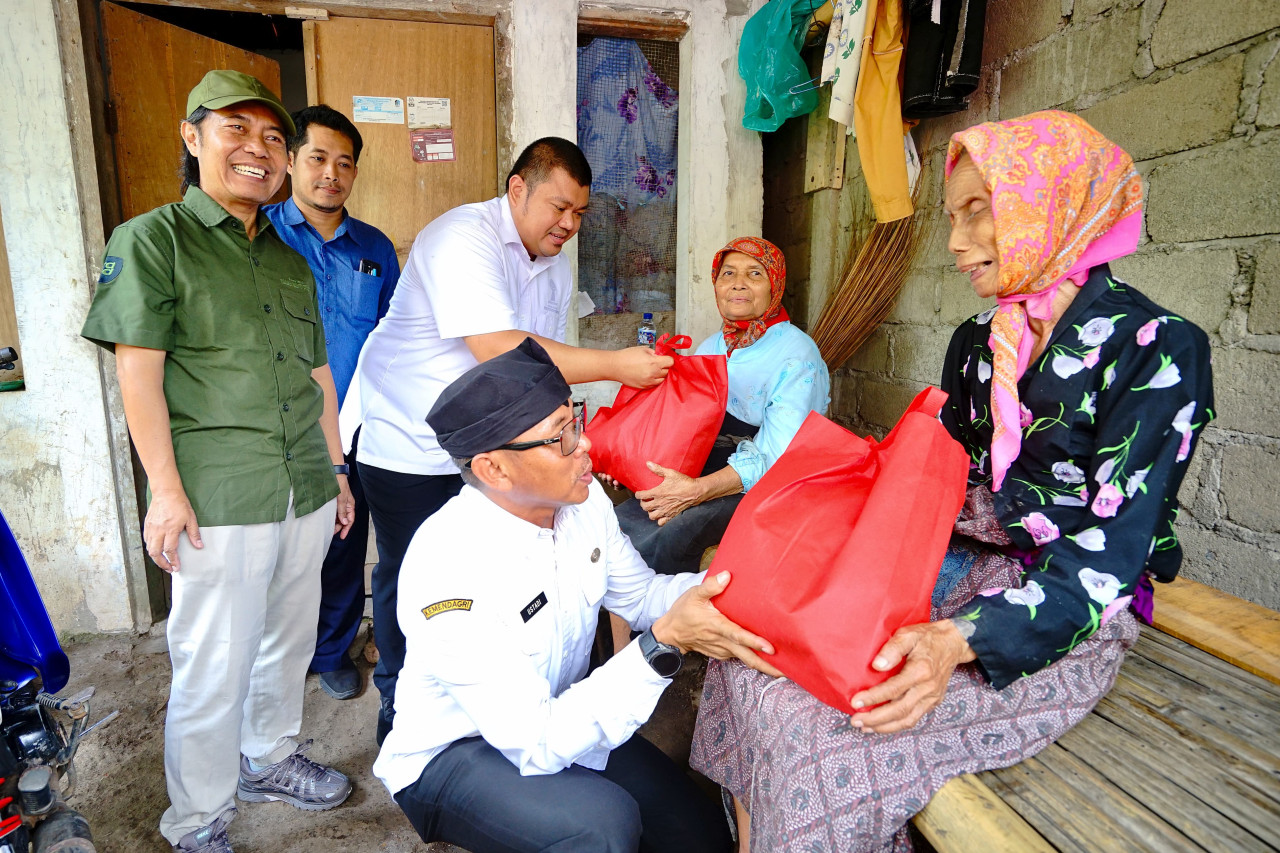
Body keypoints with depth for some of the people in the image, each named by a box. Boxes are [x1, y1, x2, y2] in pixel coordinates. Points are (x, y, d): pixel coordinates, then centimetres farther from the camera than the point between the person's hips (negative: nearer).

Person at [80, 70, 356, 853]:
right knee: (213, 668, 4)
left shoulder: (291, 260, 16)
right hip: (218, 498, -6)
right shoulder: (152, 240, -1)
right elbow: (138, 371, -8)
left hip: (304, 490, 6)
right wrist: (165, 490, -13)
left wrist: (336, 471, 16)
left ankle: (271, 758, 42)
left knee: (289, 641, 19)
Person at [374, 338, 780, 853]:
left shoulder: (583, 500, -13)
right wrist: (664, 644, -39)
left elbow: (641, 594, 1)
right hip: (449, 756, -5)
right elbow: (536, 746, -32)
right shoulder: (450, 568, -33)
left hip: (556, 715, 6)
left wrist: (719, 587, -19)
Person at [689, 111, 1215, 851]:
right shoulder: (977, 344, 9)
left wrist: (959, 640, -30)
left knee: (825, 734, -25)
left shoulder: (1155, 347, -12)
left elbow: (1111, 548, -18)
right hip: (961, 569, 7)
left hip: (1066, 615, -6)